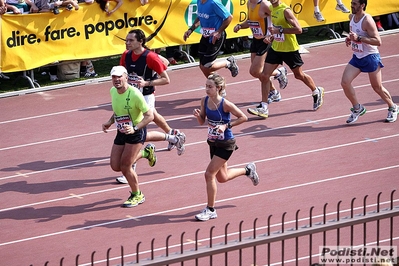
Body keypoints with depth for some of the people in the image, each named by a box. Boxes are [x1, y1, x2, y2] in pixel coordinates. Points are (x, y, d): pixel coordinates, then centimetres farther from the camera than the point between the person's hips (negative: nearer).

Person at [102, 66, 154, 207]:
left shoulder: (134, 94, -23)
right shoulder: (113, 91, 0)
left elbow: (149, 116, -20)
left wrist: (135, 128, -31)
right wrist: (110, 122, 2)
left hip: (136, 132, -7)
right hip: (121, 132, 7)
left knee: (125, 167, -10)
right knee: (115, 166, 5)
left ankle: (137, 195, 15)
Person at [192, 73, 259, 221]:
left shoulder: (225, 104, -21)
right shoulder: (204, 101, -4)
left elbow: (243, 117, -14)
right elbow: (202, 122, 5)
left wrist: (226, 126, -22)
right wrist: (198, 115, -17)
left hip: (226, 144, -7)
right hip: (213, 143, 7)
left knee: (209, 174, -12)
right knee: (222, 178, 20)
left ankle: (210, 210, 2)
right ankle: (248, 170, 47)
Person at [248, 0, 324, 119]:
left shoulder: (285, 10, -21)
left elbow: (298, 29, -26)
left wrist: (280, 30, -28)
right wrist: (271, 36, 3)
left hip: (290, 49, -7)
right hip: (275, 48, 7)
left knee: (299, 75, 13)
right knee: (264, 76, -4)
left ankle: (317, 92, 40)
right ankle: (263, 108, 0)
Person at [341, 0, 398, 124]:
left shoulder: (367, 20, -22)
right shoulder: (352, 17, 2)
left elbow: (378, 41, -26)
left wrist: (359, 38, -32)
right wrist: (350, 38, 2)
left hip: (370, 57, -7)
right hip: (357, 57, 7)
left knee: (377, 87, 5)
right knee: (345, 82, -8)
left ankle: (392, 108, 29)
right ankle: (357, 109, 9)